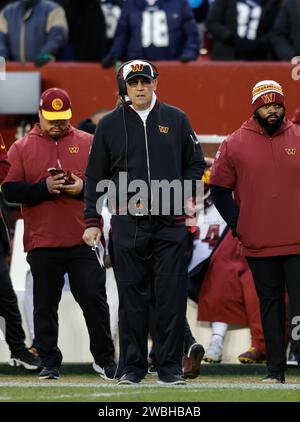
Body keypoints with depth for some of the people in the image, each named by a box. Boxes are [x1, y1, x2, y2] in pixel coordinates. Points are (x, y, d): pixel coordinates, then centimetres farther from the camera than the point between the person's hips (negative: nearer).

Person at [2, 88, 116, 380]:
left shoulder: (88, 143, 9)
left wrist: (83, 188, -11)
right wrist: (44, 188, -14)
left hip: (84, 240, 0)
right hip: (42, 243, 0)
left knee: (94, 299, 0)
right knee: (45, 305, 3)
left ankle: (104, 359, 9)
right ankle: (49, 363, 10)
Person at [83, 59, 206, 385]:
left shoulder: (176, 120, 8)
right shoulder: (110, 125, 7)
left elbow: (195, 164, 15)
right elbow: (95, 177, 9)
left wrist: (182, 194, -1)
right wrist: (91, 222, 3)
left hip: (170, 224, 0)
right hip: (128, 226, 0)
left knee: (171, 298, -2)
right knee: (132, 300, 2)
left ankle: (170, 367, 3)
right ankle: (133, 367, 9)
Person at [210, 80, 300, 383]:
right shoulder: (235, 144, 3)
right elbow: (220, 190, 9)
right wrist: (238, 227, 1)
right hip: (259, 245, 1)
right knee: (270, 306, 6)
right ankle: (275, 369, 9)